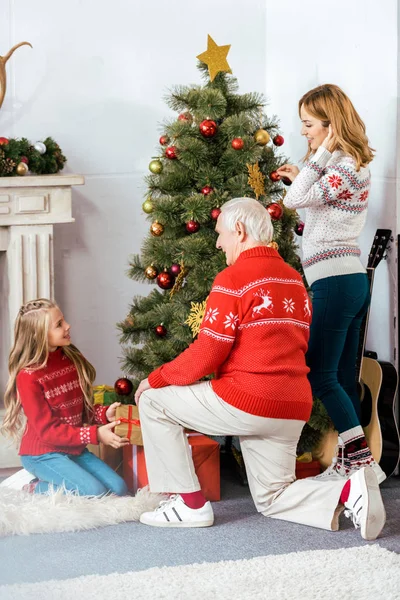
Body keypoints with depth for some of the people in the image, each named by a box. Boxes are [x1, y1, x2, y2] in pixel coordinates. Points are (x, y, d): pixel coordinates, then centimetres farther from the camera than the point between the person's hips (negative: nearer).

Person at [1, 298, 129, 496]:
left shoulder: (71, 360, 2)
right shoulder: (28, 376, -18)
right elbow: (48, 430, -19)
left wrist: (104, 414, -10)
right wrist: (95, 434, -26)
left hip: (74, 449, 7)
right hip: (43, 454, -7)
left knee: (118, 489, -5)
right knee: (96, 493, -22)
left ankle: (47, 482, 7)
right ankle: (35, 490, -2)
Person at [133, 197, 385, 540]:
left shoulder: (234, 279, -9)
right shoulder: (294, 280, 16)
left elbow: (206, 354, -12)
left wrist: (156, 379, 3)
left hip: (244, 403, -8)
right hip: (293, 409, 8)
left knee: (153, 402, 8)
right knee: (272, 500, 18)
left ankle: (191, 505, 6)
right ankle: (349, 493, -8)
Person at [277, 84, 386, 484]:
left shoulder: (345, 166, -13)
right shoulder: (347, 165, 17)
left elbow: (293, 200, -20)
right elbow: (315, 201, 20)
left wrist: (322, 153, -17)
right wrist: (301, 177, 13)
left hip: (335, 282, -10)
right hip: (348, 281, 10)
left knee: (320, 375, -9)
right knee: (342, 379, 10)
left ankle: (363, 460, -9)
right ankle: (350, 462, 13)